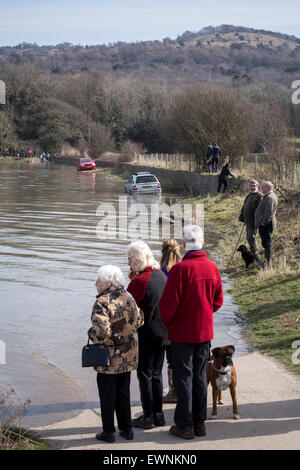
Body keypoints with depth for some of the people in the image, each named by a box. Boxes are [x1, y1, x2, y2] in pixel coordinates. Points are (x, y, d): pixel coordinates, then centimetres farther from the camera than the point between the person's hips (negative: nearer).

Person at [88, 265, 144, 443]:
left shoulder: (103, 303, -21)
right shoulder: (129, 298, 2)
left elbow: (101, 329, -30)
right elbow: (139, 320, 13)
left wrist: (91, 334, -11)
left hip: (108, 358, -6)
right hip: (128, 358, 6)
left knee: (107, 395, 6)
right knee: (124, 393, 17)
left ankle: (109, 432, 13)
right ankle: (126, 429, 23)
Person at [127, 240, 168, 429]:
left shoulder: (139, 281, -18)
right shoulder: (160, 274, 5)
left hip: (147, 334, -7)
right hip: (163, 332, 8)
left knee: (145, 375, 2)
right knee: (156, 374, 15)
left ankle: (148, 417, 6)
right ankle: (158, 414, 20)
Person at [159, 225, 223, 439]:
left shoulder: (180, 269, -18)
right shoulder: (212, 267, 0)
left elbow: (168, 303, -17)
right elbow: (218, 301, 8)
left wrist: (166, 322, 1)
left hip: (182, 332, -5)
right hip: (205, 331, 5)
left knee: (183, 377, 3)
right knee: (200, 376, 14)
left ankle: (184, 425, 8)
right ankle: (200, 423, 20)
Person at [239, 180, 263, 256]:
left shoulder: (259, 196, -13)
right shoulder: (249, 196, 16)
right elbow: (244, 207, 23)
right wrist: (241, 217, 18)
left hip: (253, 222, -9)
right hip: (248, 221, 9)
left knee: (251, 238, -5)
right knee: (248, 238, 16)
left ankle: (255, 255, 5)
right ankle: (253, 253, 28)